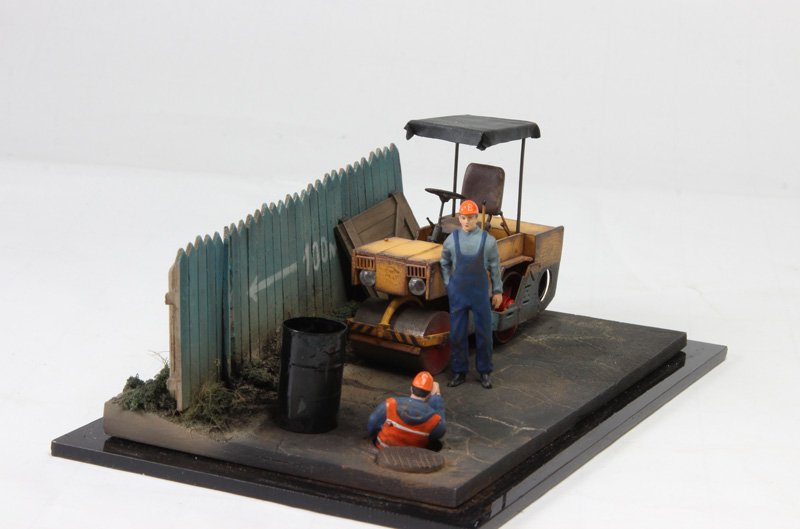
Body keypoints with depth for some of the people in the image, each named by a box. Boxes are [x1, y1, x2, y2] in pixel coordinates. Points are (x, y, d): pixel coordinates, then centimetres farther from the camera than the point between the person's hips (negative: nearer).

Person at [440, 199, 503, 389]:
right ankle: (459, 372, 17)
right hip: (457, 294, 1)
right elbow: (444, 263, 14)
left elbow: (495, 267, 1)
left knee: (483, 333, 5)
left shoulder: (488, 240, -6)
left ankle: (484, 372, 19)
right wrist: (449, 285, 8)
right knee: (457, 334, 5)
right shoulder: (452, 239, -1)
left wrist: (498, 291, 3)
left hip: (480, 294, -1)